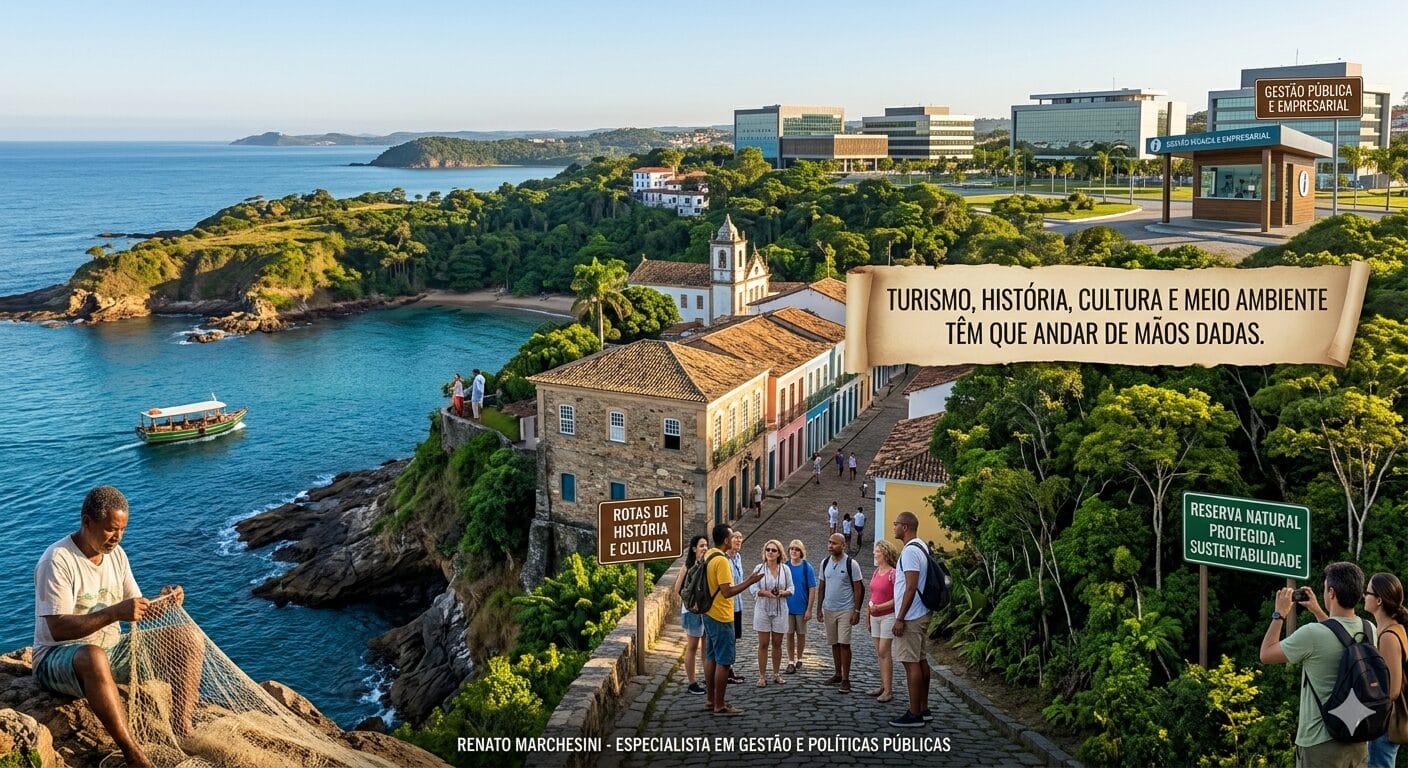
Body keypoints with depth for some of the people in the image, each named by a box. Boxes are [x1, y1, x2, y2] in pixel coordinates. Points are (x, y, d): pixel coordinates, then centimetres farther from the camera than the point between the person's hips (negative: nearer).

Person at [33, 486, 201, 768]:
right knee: (94, 658, -42)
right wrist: (115, 612, -35)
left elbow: (139, 613, 9)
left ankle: (182, 734, -19)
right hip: (58, 658, -8)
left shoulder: (115, 554, 5)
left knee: (187, 639, -7)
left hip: (112, 649, 8)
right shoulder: (57, 560, -17)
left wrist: (162, 603, -14)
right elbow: (58, 629, -25)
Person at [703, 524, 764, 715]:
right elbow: (727, 592, -25)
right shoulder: (721, 561, -21)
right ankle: (720, 705, 2)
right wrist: (750, 582, -22)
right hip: (721, 617, -10)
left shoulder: (708, 556, 7)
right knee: (724, 662, -2)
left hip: (709, 614, 10)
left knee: (711, 658, 14)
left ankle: (711, 700, 22)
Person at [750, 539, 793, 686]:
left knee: (777, 644, 9)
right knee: (763, 644, 0)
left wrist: (782, 593, -17)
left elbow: (791, 589, 4)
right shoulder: (759, 568, -2)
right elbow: (753, 588, -6)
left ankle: (776, 674, 21)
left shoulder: (785, 569, 3)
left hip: (779, 610, 2)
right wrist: (766, 593, -22)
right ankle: (762, 675, 6)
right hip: (763, 609, -2)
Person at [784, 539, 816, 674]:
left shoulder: (807, 568, -8)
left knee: (801, 634, 11)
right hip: (787, 607, 1)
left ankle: (799, 659, 27)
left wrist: (809, 609, -9)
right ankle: (791, 662, 12)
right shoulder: (785, 567, -3)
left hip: (802, 608, -1)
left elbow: (812, 589, -6)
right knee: (789, 634, 5)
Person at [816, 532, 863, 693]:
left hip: (845, 610, -5)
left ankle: (846, 679, -2)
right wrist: (819, 609, 10)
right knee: (834, 644, 12)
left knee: (844, 644, -7)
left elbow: (858, 589, -6)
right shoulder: (825, 563, 6)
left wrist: (857, 611, -11)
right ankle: (838, 674, 24)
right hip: (828, 610, 5)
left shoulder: (851, 564, -9)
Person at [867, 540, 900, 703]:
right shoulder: (875, 573, 10)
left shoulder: (893, 574, -13)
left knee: (884, 652, -9)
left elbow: (897, 599, -16)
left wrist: (879, 607, -20)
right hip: (875, 617, 8)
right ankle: (883, 686, 18)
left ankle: (888, 690, -5)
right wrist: (867, 614, 17)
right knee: (879, 653, 10)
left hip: (888, 616, -8)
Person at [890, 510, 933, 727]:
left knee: (911, 663, -6)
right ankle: (923, 709, 20)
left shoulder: (910, 551, -18)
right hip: (921, 614, 10)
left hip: (910, 617, -10)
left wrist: (900, 618, -20)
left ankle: (914, 714, -2)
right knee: (921, 661, 13)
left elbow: (911, 587, -23)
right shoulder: (921, 547, 13)